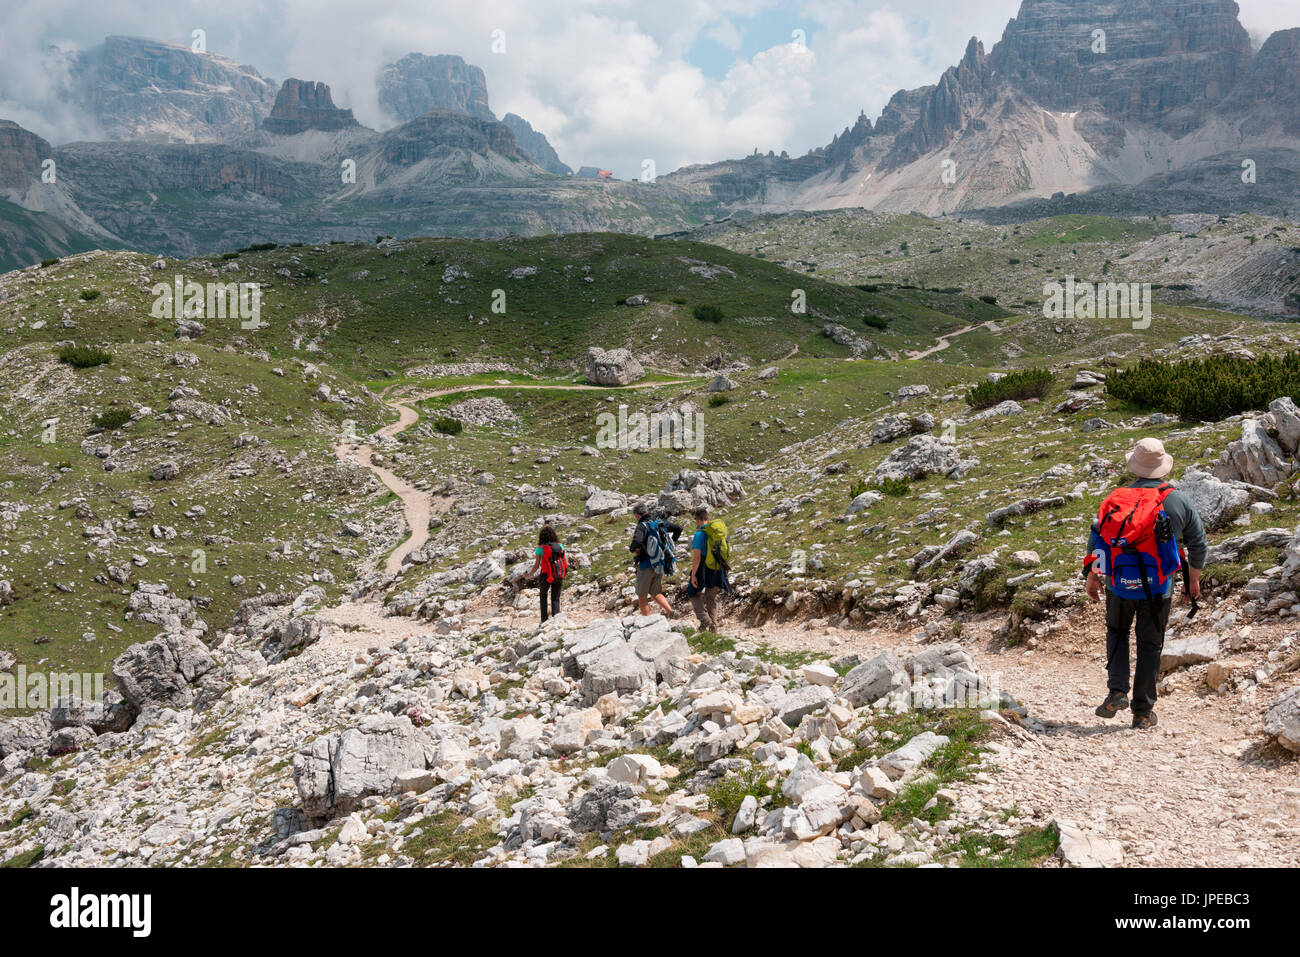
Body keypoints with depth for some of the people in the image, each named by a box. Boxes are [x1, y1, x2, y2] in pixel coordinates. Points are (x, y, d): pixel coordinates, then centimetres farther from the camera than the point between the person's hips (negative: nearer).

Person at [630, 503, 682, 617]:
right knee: (656, 594, 21)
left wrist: (633, 549, -8)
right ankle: (670, 611, 1)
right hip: (661, 566, 6)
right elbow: (678, 528, 13)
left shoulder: (642, 526, -16)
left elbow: (635, 547, -31)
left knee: (642, 597, 9)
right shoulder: (661, 522, 3)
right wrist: (672, 544, 18)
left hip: (647, 566, -6)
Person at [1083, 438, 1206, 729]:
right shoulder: (1179, 501, 1)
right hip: (1158, 588, 0)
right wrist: (1193, 580, 23)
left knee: (1117, 632, 23)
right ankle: (1143, 711, 15)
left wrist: (1092, 579, 15)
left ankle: (1117, 691, 5)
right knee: (1150, 645, 11)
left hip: (1119, 585, 1)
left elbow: (1097, 539, 2)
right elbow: (1198, 544, 9)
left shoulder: (1115, 498, 0)